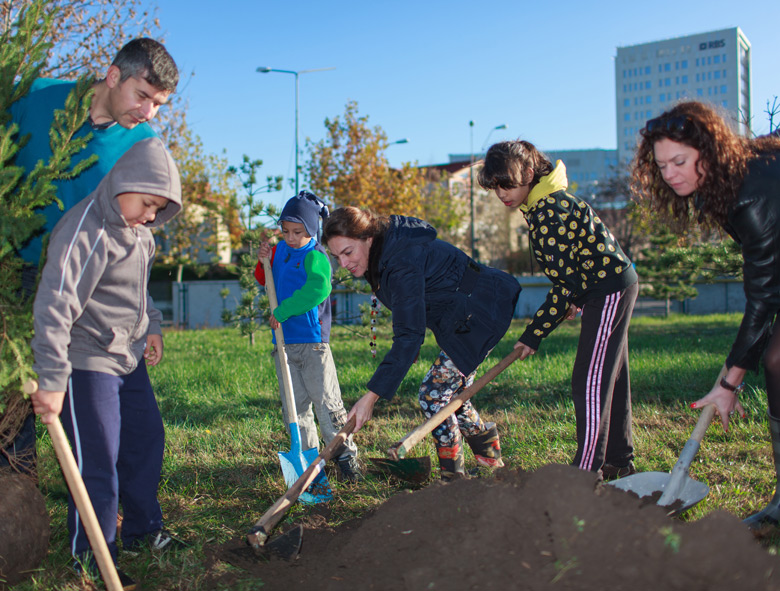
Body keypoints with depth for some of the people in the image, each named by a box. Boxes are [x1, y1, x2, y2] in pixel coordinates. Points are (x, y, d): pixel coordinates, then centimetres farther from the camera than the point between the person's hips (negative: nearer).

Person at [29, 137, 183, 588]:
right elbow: (55, 306, -27)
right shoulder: (86, 230, -22)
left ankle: (142, 532, 34)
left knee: (147, 438, 16)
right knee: (97, 460, -1)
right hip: (87, 361, -9)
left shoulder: (138, 229, 6)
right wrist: (52, 381, -30)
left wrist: (152, 326, 12)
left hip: (130, 358, 9)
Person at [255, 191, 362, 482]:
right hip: (283, 342, 6)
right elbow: (265, 282, 27)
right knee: (295, 405, 8)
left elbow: (318, 289, -29)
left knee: (326, 401, -2)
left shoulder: (315, 256, -11)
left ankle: (346, 456, 9)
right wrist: (263, 262, 5)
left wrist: (282, 311, -25)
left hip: (312, 341, -6)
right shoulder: (280, 250, 13)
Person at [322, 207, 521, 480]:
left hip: (482, 312, -10)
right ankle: (493, 462, 29)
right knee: (451, 394, 15)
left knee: (433, 394, -11)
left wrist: (371, 396, -38)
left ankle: (454, 480, 0)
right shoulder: (378, 256, -1)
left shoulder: (403, 262, -30)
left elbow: (409, 336, -35)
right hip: (462, 315, 10)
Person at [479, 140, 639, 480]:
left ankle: (588, 469, -7)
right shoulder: (537, 205, 6)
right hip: (608, 288, 10)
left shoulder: (552, 210, -25)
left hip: (609, 289, -10)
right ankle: (619, 462, 24)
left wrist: (534, 334, -20)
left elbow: (564, 282, -24)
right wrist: (570, 304, 11)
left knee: (589, 382, -11)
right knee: (610, 379, 14)